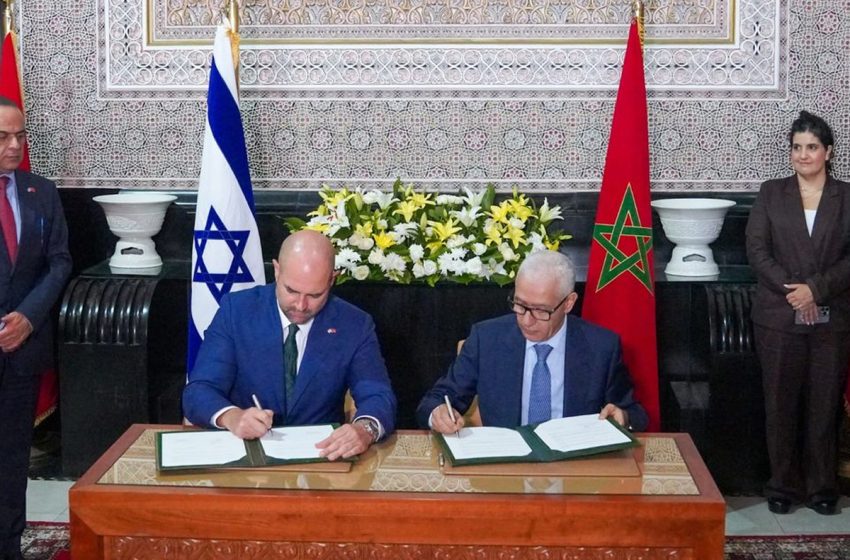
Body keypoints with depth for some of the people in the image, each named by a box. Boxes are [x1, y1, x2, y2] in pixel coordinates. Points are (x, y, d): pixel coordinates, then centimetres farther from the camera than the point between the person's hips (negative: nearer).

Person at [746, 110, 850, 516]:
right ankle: (783, 486, 16)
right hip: (779, 317, 0)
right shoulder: (771, 193, 7)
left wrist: (815, 289, -16)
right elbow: (756, 249, -2)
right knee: (781, 404, 5)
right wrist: (791, 290, -13)